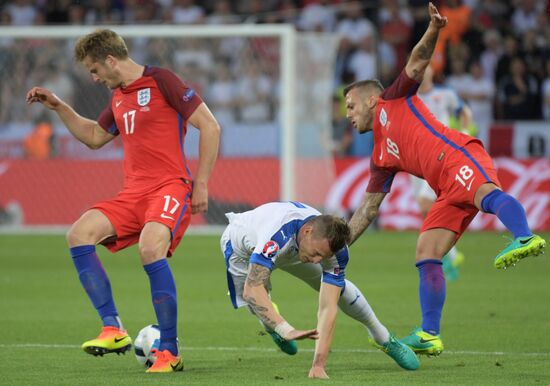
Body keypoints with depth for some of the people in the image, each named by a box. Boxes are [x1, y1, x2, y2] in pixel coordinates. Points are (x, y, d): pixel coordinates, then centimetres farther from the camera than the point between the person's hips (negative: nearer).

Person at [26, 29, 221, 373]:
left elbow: (210, 127, -7)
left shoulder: (161, 81, -5)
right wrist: (58, 107, 26)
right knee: (80, 234, -15)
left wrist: (202, 184, -9)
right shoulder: (119, 97, 19)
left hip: (171, 187, -8)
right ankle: (113, 329, -16)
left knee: (151, 247, -33)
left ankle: (170, 353, -23)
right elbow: (95, 137, 36)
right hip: (133, 192, 8)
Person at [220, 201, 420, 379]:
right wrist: (286, 330, -64)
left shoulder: (335, 249, -33)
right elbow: (251, 290, -56)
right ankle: (273, 330, 28)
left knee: (337, 287, 1)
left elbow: (327, 308, -36)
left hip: (293, 249, 3)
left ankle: (384, 339, 24)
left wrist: (319, 365, -45)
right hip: (242, 245, -3)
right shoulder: (279, 233, -50)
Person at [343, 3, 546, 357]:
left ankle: (525, 238, -67)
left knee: (488, 195, -38)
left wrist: (433, 32, -13)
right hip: (449, 191, 8)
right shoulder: (381, 160, 32)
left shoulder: (393, 101, 18)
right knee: (426, 255, 3)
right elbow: (368, 208, 35)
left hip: (458, 156, -8)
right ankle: (429, 336, 4)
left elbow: (418, 62, 5)